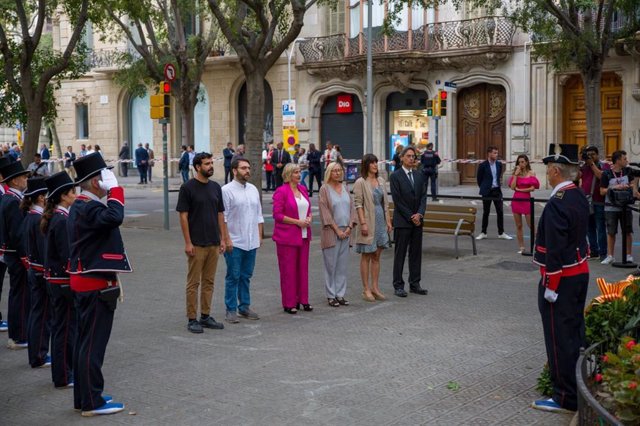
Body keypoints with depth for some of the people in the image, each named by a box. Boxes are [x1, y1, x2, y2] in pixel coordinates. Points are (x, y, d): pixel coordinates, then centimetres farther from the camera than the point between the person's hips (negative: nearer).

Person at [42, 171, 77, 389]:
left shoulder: (54, 217, 10)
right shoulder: (63, 220, -20)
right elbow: (67, 256, -22)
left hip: (54, 279, 10)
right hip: (64, 281, -10)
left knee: (59, 325, 17)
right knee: (66, 327, -1)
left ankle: (61, 371, 28)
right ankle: (64, 377, 7)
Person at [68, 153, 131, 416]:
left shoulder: (79, 206, 14)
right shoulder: (89, 208, -19)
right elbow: (114, 217, -40)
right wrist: (115, 188, -25)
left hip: (85, 283, 10)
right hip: (97, 285, -10)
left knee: (85, 341, 15)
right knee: (94, 343, -3)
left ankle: (83, 397, 24)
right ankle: (92, 402, 5)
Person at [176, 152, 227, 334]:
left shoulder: (216, 187, 9)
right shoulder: (187, 188, -7)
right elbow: (183, 216, -9)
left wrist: (222, 239, 7)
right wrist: (187, 242, -13)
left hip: (213, 243, 6)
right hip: (196, 244, -5)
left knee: (209, 282, 11)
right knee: (194, 283, 0)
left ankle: (206, 316, 20)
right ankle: (192, 319, 7)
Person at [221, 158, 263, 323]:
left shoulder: (253, 189, 12)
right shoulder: (227, 190, -8)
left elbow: (258, 215, 17)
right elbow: (223, 217, -11)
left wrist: (260, 236, 12)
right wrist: (227, 239, -15)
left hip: (251, 242, 6)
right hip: (234, 242, -6)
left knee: (246, 276, 13)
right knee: (233, 277, 1)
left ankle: (244, 307, 22)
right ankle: (231, 310, 8)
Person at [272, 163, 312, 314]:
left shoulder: (303, 189, 12)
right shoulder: (281, 191, -9)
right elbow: (277, 214, -13)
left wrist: (309, 218, -1)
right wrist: (297, 221, -16)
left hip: (303, 235, 6)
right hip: (287, 236, -6)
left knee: (303, 267, 10)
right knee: (288, 269, 0)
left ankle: (303, 300, 20)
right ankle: (289, 303, 7)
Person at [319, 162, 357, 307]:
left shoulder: (345, 188, 12)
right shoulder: (324, 189, -4)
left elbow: (352, 208, 10)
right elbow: (325, 212, -9)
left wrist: (349, 227, -3)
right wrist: (337, 230, -13)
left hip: (345, 232, 5)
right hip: (331, 232, -5)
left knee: (343, 265, 7)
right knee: (331, 264, 0)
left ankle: (340, 294, 14)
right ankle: (331, 296, 7)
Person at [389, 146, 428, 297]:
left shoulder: (418, 176, 12)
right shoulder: (395, 176, -6)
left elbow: (423, 197, 7)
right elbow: (397, 200, -11)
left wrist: (419, 214, -9)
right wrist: (410, 217, -12)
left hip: (417, 220, 6)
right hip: (402, 221, -6)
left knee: (416, 253, 9)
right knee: (400, 254, 0)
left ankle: (415, 284, 16)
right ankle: (398, 286, 5)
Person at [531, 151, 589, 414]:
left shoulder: (557, 203, -22)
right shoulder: (579, 197, 7)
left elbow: (555, 249, -23)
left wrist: (550, 286, -18)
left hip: (561, 278, -9)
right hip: (580, 273, 9)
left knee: (560, 337, 0)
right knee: (576, 331, 19)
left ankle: (566, 398, 8)